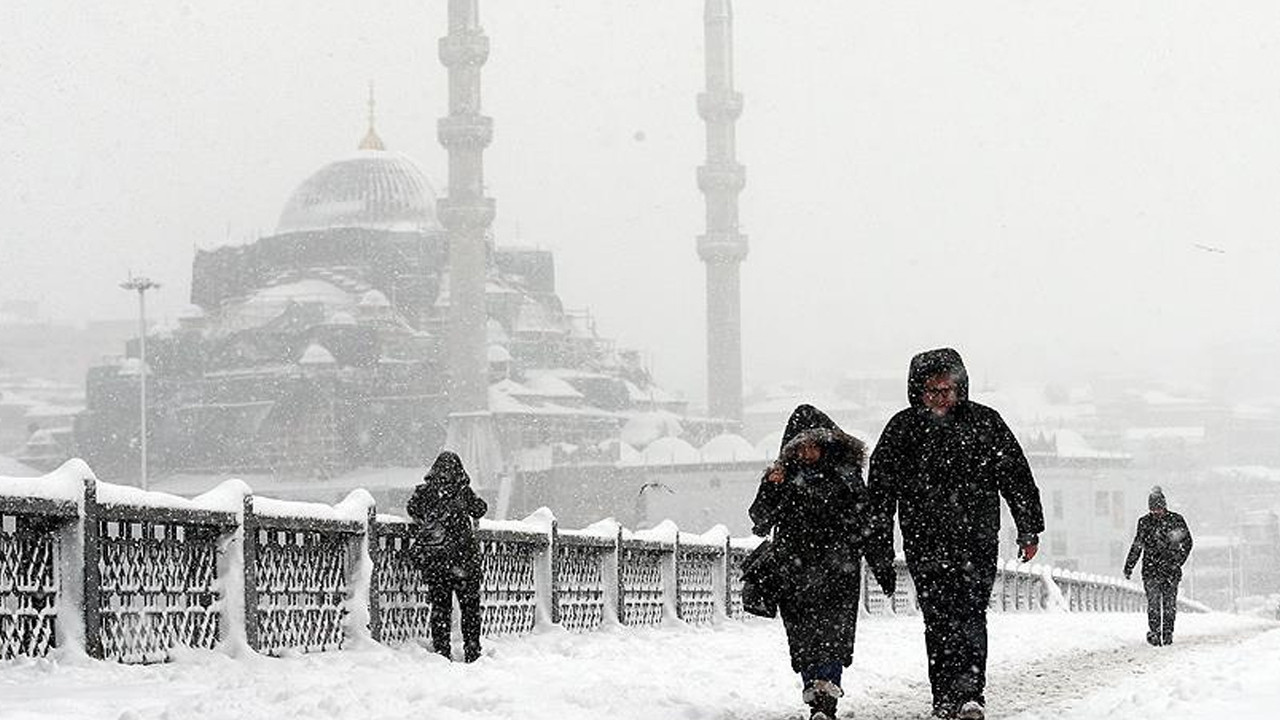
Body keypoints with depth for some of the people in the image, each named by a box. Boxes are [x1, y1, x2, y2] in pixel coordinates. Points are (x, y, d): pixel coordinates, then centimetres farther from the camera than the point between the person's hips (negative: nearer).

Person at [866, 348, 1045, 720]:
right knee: (939, 622, 1)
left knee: (970, 615, -11)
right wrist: (879, 544, 2)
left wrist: (1029, 530, 6)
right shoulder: (902, 429, 4)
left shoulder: (985, 423, 3)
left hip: (978, 540, -1)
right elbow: (880, 490, 6)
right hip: (925, 545, 1)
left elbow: (1017, 478, 7)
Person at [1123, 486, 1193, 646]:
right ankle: (1154, 632, -11)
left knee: (1170, 604, 3)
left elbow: (1187, 542, 6)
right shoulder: (1145, 522, 6)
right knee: (1154, 603, -11)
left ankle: (1168, 633, 12)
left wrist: (1178, 561, -4)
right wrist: (1128, 567, 12)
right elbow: (1137, 546, 15)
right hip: (1151, 569, 0)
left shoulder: (1175, 520, 2)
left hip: (1171, 569, 0)